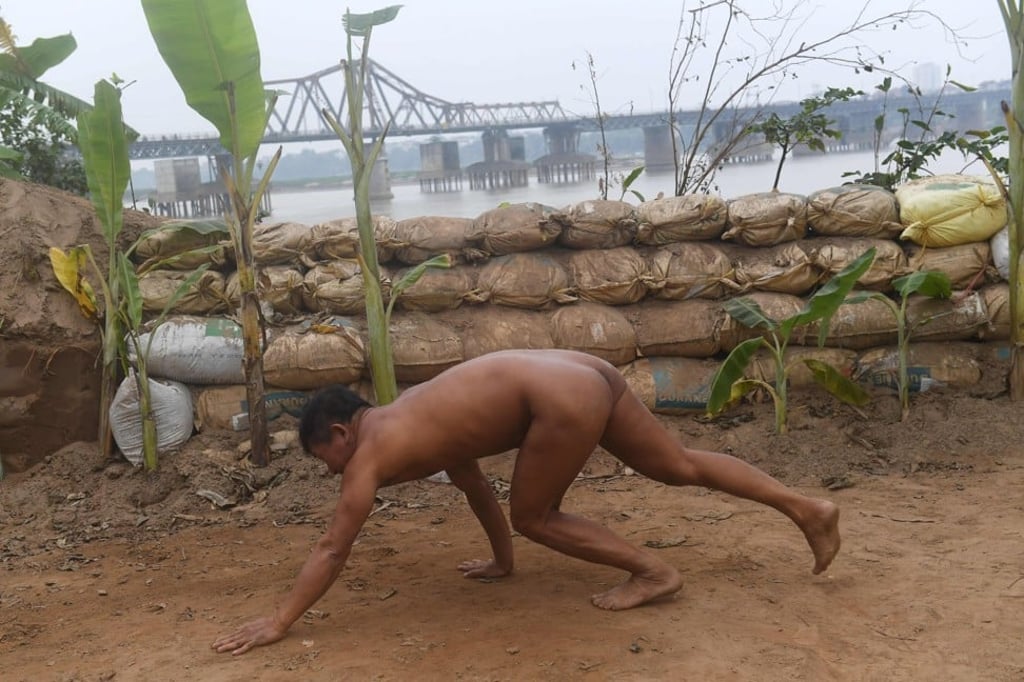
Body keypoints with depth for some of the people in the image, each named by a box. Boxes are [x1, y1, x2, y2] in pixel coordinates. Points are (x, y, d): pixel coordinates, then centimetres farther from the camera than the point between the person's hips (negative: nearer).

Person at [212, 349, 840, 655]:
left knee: (536, 517, 9)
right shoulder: (420, 425, 24)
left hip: (562, 398, -9)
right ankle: (808, 509, 22)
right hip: (586, 374, 9)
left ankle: (654, 573, 12)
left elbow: (333, 550, 1)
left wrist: (279, 622, 8)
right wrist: (502, 562, 43)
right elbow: (476, 488, 33)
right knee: (682, 466, 16)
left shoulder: (375, 449, 0)